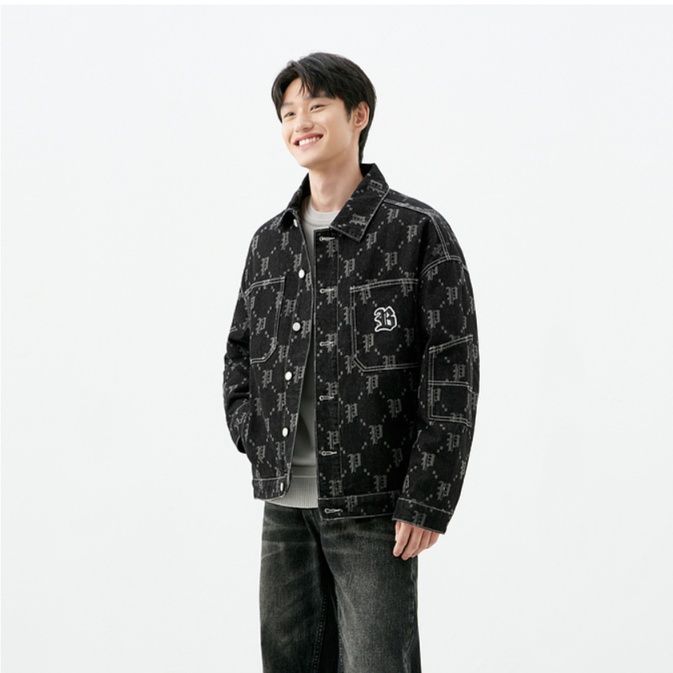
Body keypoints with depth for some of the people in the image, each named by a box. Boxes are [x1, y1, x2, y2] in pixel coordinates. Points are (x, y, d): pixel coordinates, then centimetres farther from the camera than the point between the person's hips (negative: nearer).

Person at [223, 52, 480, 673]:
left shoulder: (417, 231, -6)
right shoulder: (270, 241, 10)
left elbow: (453, 372, -9)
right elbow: (239, 352, 21)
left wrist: (426, 502, -13)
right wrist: (251, 437, 5)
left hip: (375, 507, -5)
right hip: (284, 504, 5)